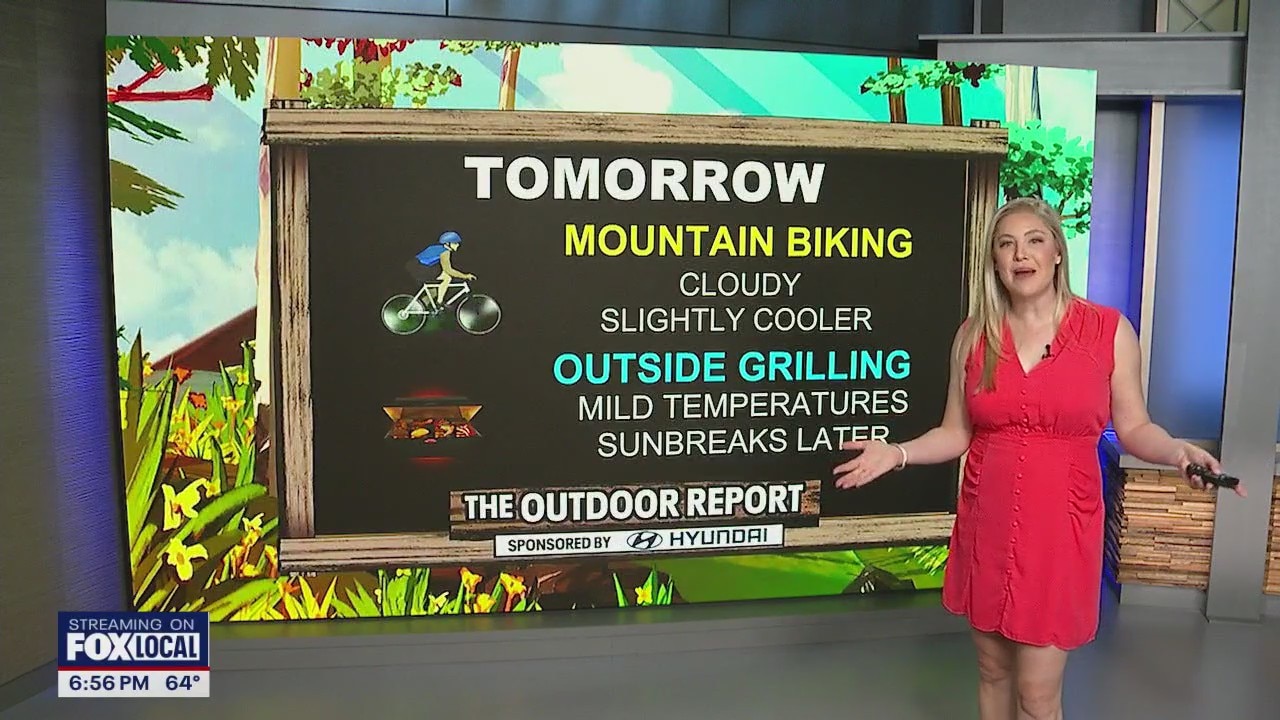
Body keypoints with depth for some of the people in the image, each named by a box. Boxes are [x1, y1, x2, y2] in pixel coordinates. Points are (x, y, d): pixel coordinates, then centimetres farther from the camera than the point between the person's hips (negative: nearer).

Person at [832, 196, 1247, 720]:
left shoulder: (1109, 330, -5)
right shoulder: (974, 334, 1)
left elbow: (1133, 428, 1)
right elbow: (956, 433, 4)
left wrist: (1179, 452, -18)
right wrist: (897, 453, -10)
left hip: (1060, 528, -2)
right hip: (987, 525, 3)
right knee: (993, 670, 16)